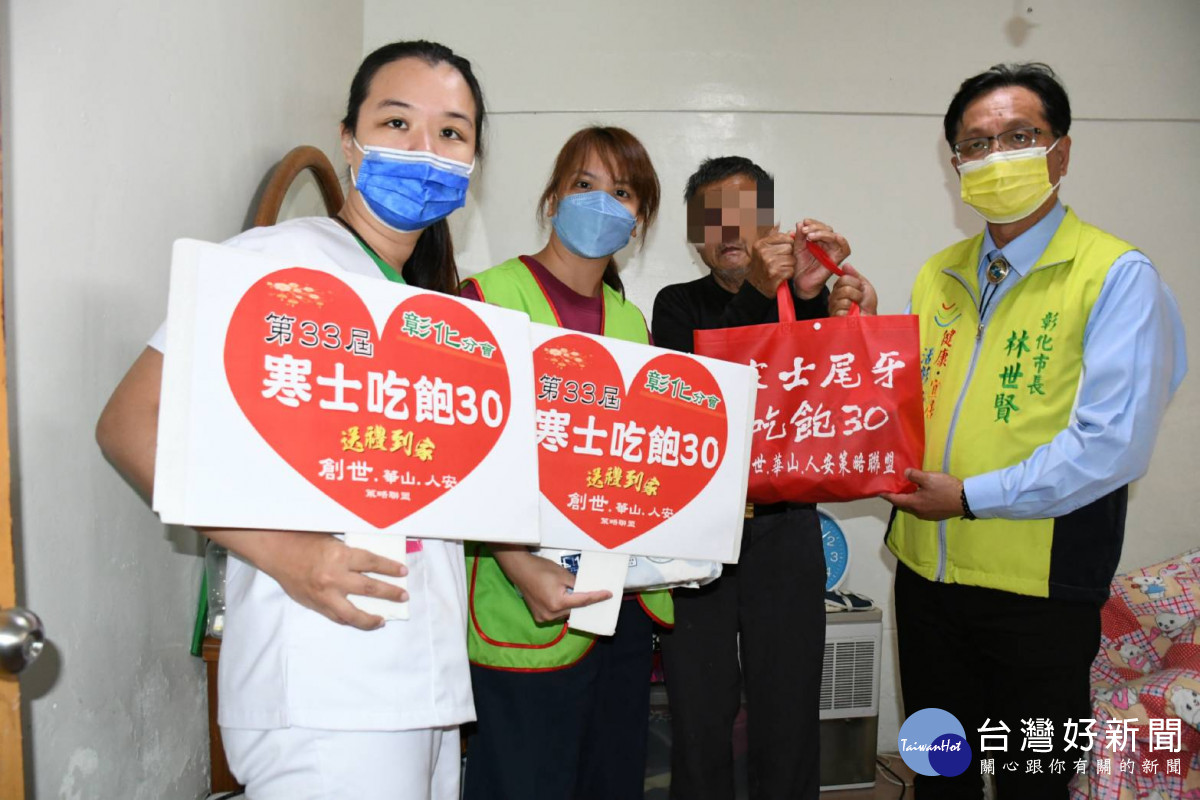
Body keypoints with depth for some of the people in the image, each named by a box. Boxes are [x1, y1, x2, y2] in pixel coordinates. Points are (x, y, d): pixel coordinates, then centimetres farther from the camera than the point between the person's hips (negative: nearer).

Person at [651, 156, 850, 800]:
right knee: (700, 717, 5)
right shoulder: (677, 305, 8)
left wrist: (811, 293, -25)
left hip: (784, 529, 1)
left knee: (789, 717, 5)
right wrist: (756, 292, -26)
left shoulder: (803, 303, 10)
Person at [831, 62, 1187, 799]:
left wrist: (973, 497, -20)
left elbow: (1112, 443, -19)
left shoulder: (1117, 275, -11)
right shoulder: (938, 277, 8)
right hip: (927, 569, 6)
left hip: (1038, 584, -5)